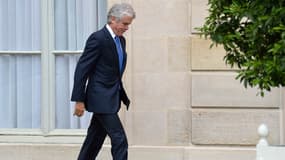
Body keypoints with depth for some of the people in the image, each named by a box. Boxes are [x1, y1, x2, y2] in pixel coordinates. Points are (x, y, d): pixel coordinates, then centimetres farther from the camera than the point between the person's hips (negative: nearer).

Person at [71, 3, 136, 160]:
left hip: (111, 99, 9)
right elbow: (82, 69, -16)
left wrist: (124, 98, 21)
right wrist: (79, 100, -17)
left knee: (95, 140, 14)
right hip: (101, 98, -9)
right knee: (119, 140, -11)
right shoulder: (98, 38, -15)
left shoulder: (121, 40, 12)